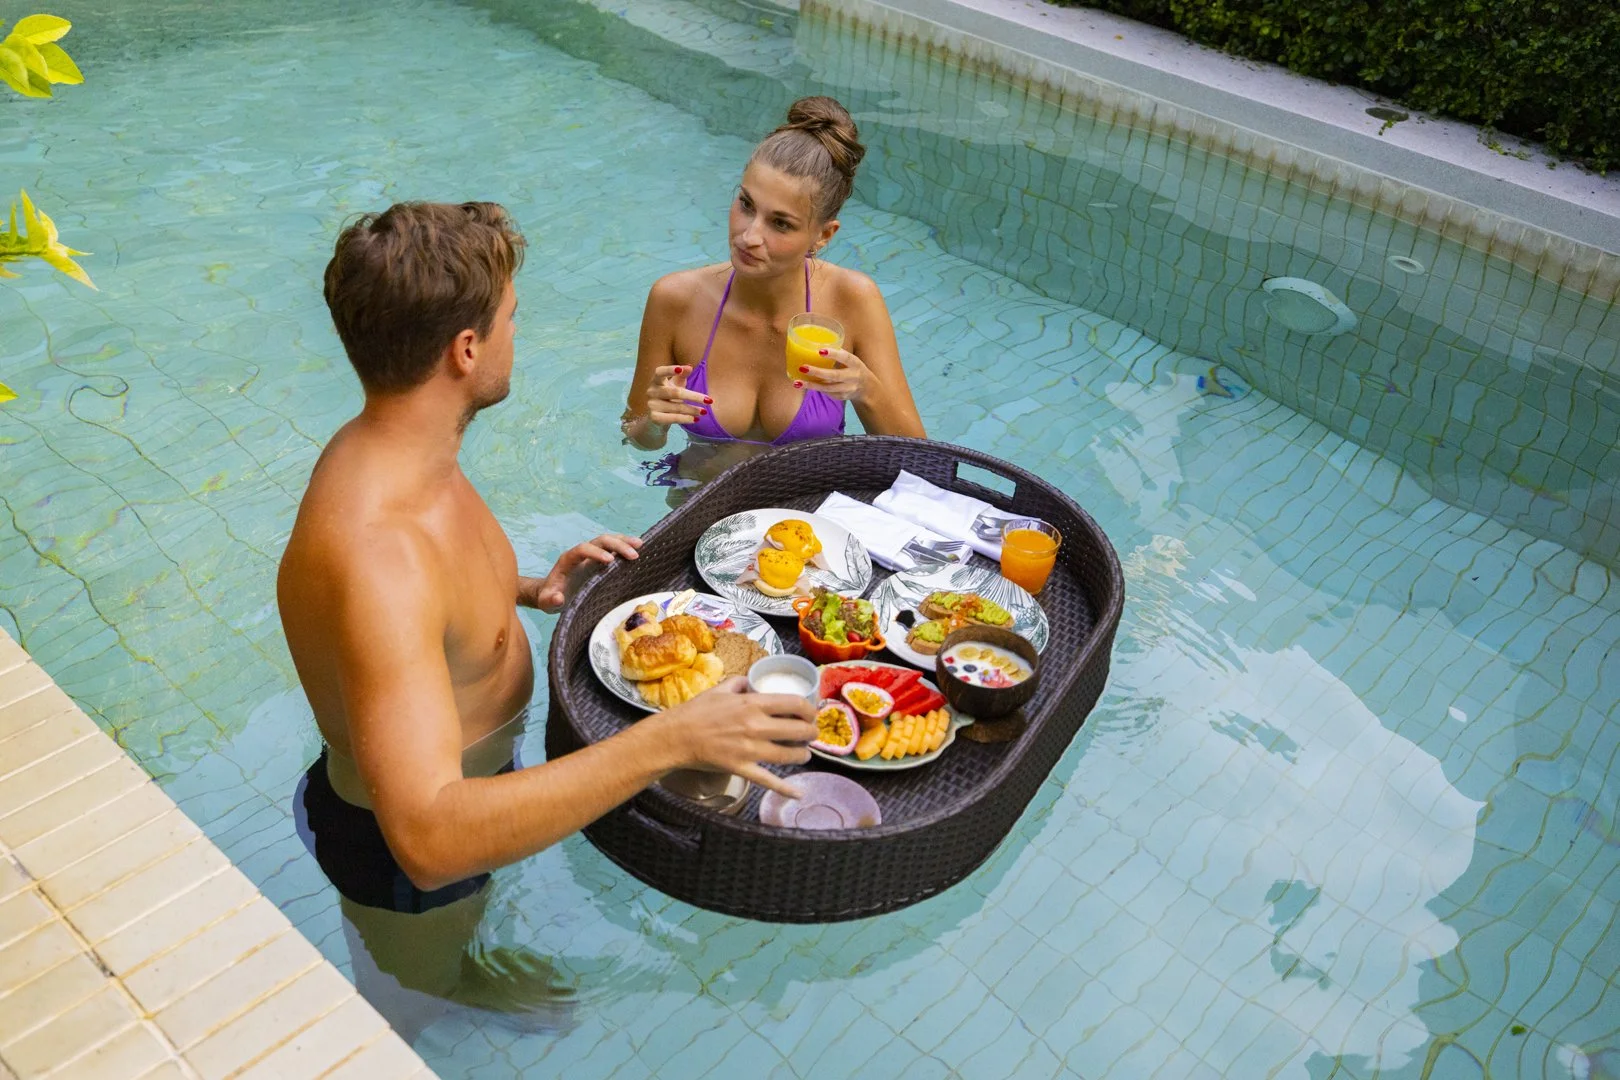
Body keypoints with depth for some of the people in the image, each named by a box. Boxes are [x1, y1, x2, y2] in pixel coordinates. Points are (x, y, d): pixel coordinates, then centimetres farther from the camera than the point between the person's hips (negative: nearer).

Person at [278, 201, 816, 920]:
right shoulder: (375, 551, -42)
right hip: (402, 850, -8)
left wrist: (526, 591, -2)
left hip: (470, 786, 8)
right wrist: (668, 741, -51)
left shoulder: (390, 453, -8)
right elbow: (429, 840, -48)